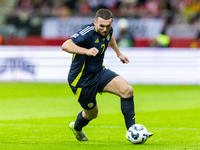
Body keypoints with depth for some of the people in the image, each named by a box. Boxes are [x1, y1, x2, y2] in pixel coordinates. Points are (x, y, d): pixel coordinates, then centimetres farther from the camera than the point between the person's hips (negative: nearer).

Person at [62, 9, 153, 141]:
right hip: (82, 80, -6)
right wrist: (87, 51, -57)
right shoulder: (88, 33, -31)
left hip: (99, 72, 6)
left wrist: (119, 53, 29)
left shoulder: (107, 30, -6)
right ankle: (76, 127, 50)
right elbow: (65, 46, -45)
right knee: (92, 113, 13)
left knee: (127, 90, -15)